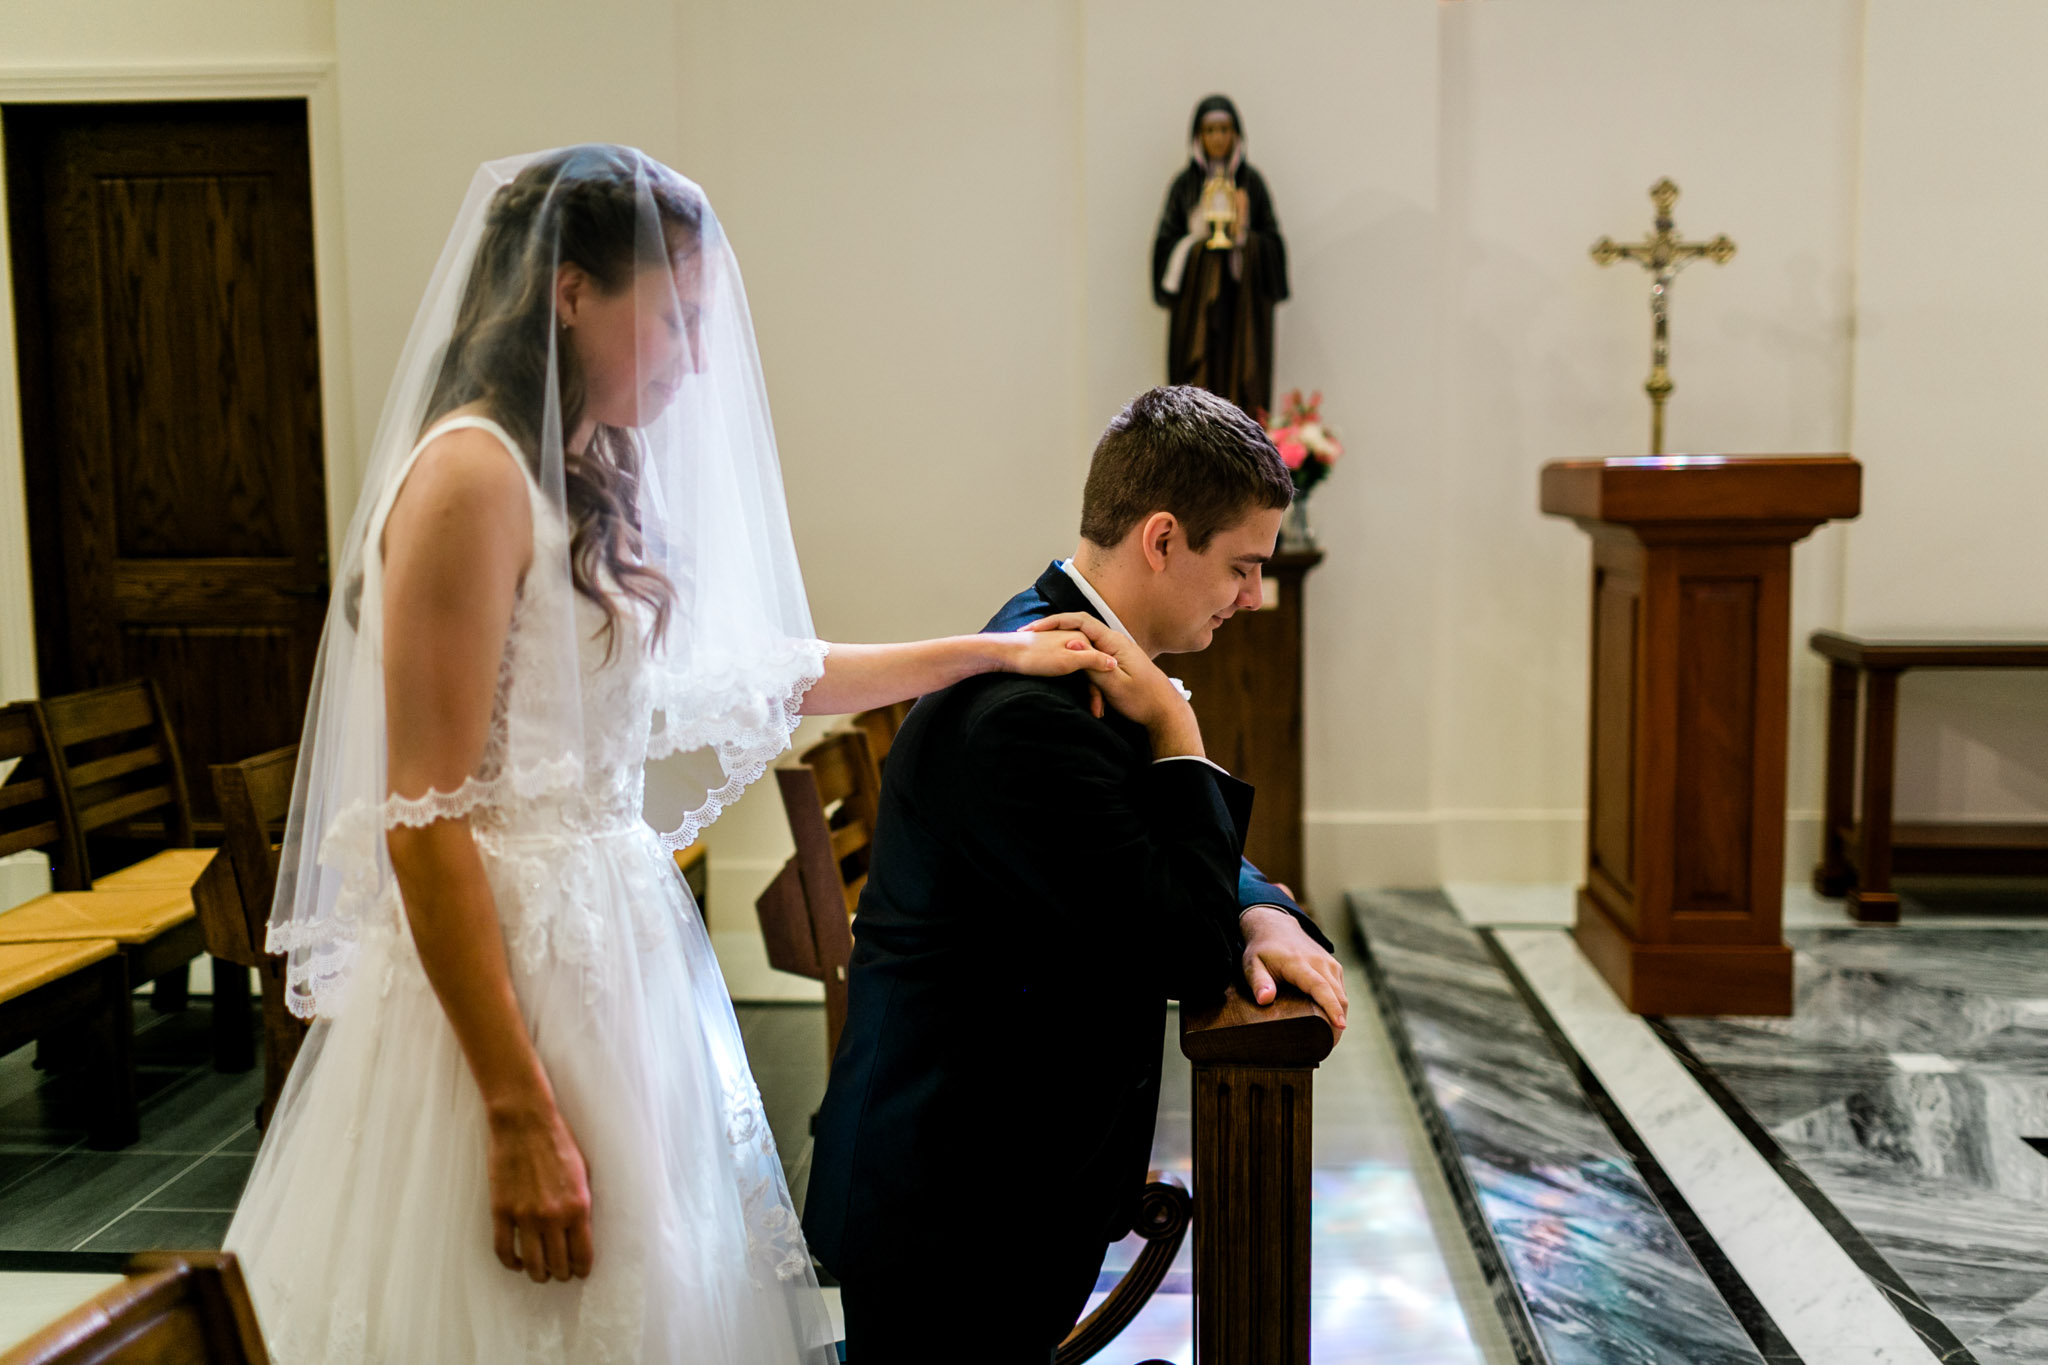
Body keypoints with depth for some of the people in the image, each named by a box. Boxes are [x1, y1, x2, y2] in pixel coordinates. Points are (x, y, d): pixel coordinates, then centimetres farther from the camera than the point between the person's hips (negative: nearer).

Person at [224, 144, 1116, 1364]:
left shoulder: (586, 480, 11)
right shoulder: (474, 474, -15)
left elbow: (738, 673, 20)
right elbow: (425, 824, -19)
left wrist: (985, 653, 19)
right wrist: (521, 1116, -19)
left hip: (618, 953, 9)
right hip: (509, 976, -9)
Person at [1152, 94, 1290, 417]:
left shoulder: (1251, 182, 7)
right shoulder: (1185, 184, 7)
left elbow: (1272, 242, 5)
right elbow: (1166, 242, 5)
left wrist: (1242, 235, -12)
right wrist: (1198, 237, -11)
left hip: (1243, 298, 0)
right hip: (1196, 298, 0)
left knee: (1241, 379, -4)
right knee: (1199, 382, -6)